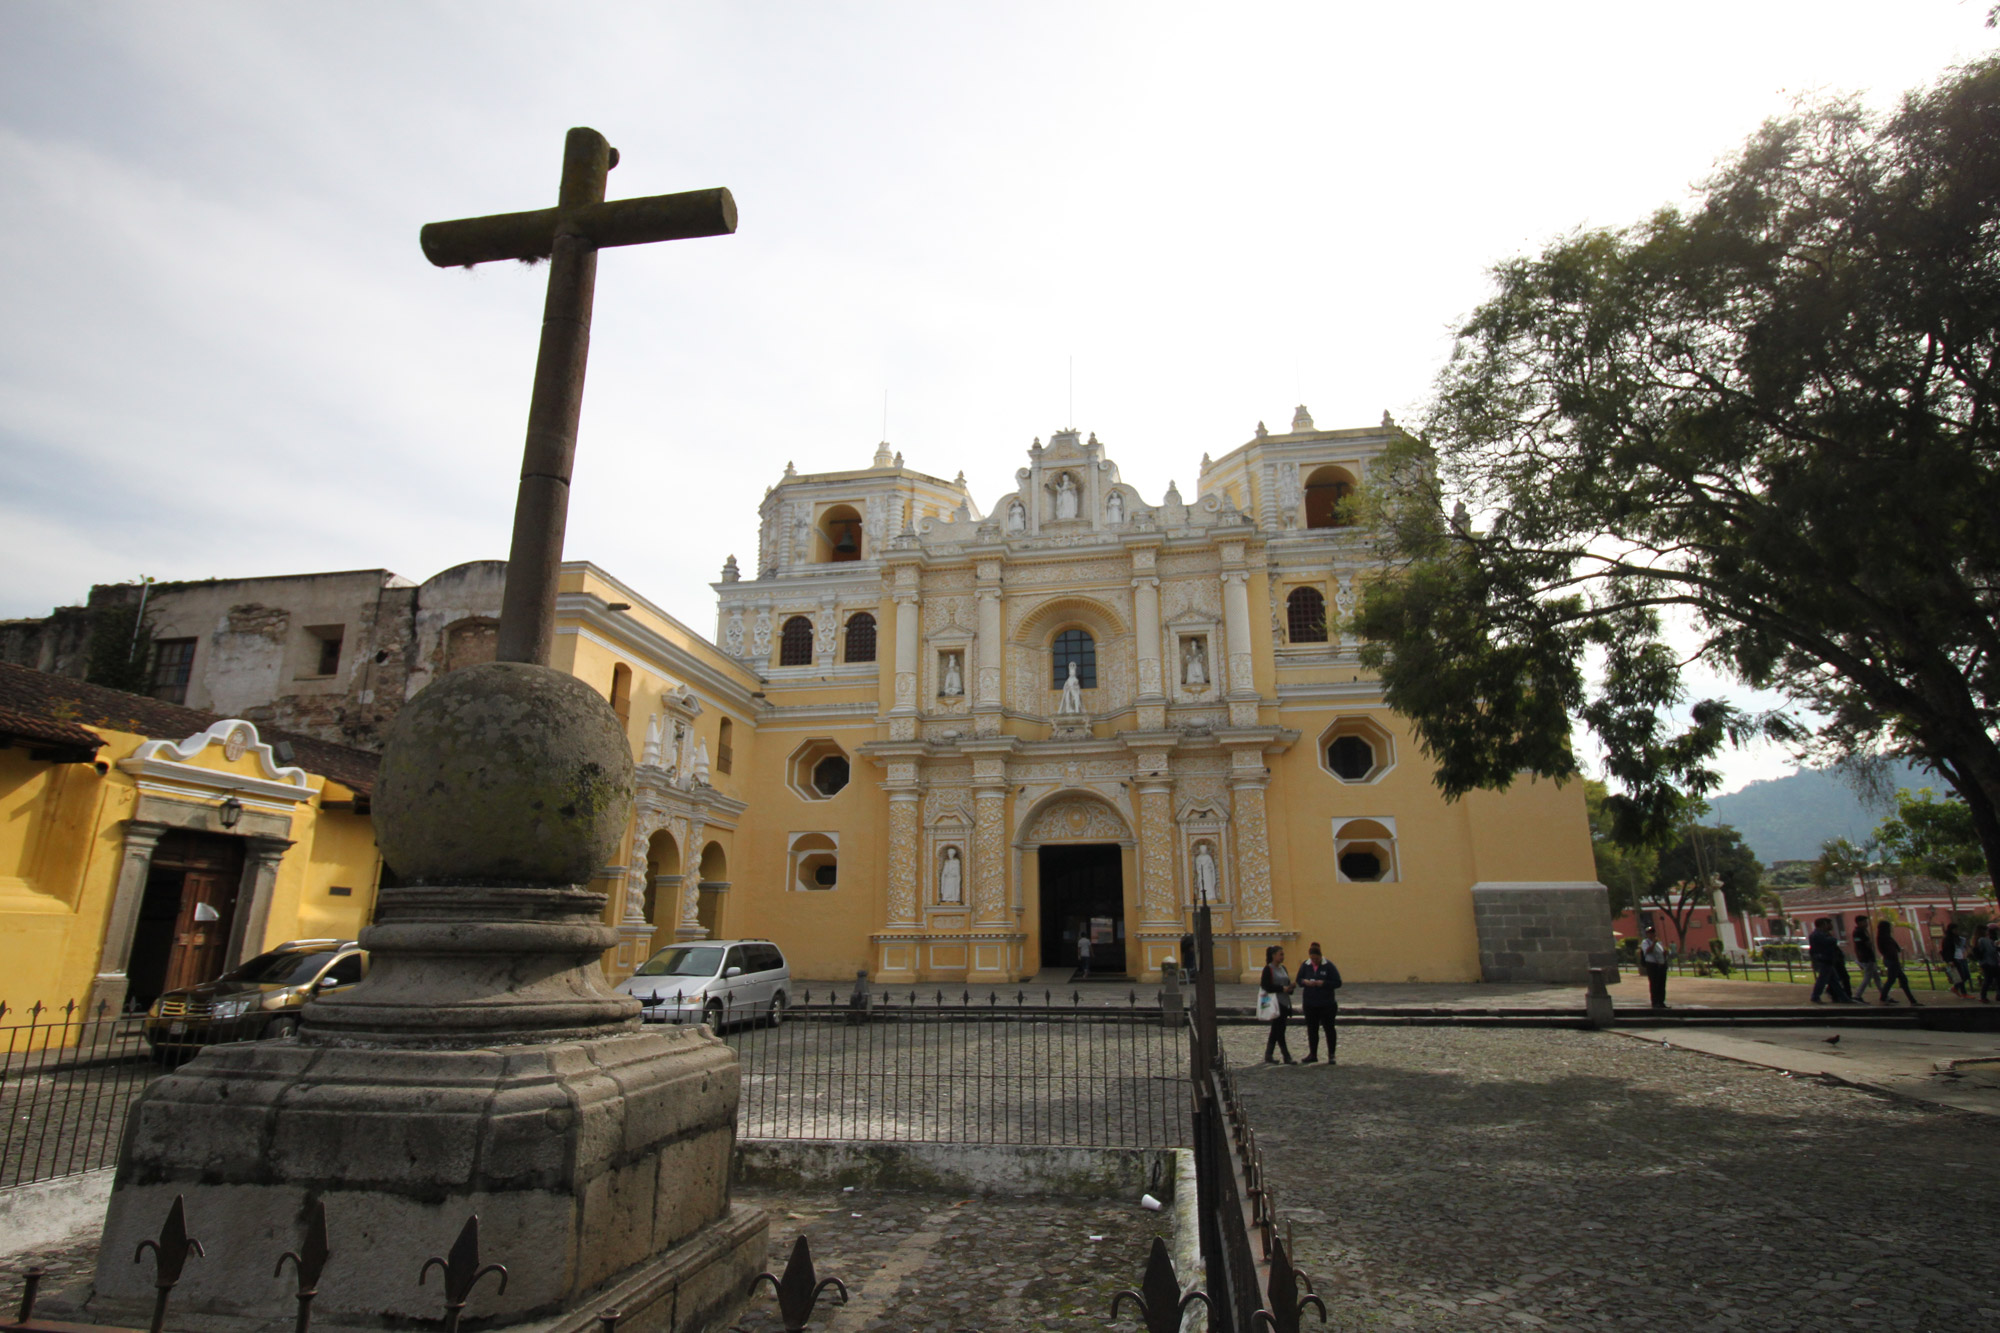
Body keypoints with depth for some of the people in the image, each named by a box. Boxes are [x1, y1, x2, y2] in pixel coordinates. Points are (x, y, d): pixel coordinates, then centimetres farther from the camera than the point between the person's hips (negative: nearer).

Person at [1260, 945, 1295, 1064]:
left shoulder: (1282, 968, 15)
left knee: (1276, 1031, 10)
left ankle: (1268, 1057, 16)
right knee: (1279, 1030, -5)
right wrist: (1282, 988, -18)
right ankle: (1287, 1057, -1)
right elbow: (1266, 986, -16)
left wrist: (1289, 988, -1)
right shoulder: (1268, 969, -9)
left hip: (1285, 1003, 8)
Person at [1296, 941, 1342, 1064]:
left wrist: (1324, 983, -22)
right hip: (1310, 1004, 4)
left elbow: (1337, 983, -9)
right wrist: (1305, 982, -13)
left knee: (1329, 1029, 3)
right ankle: (1312, 1055, 22)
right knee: (1312, 1030, 11)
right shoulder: (1305, 965, 2)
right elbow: (1298, 980, 9)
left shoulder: (1328, 965, -8)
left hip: (1327, 1004, -4)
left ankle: (1331, 1056, 14)